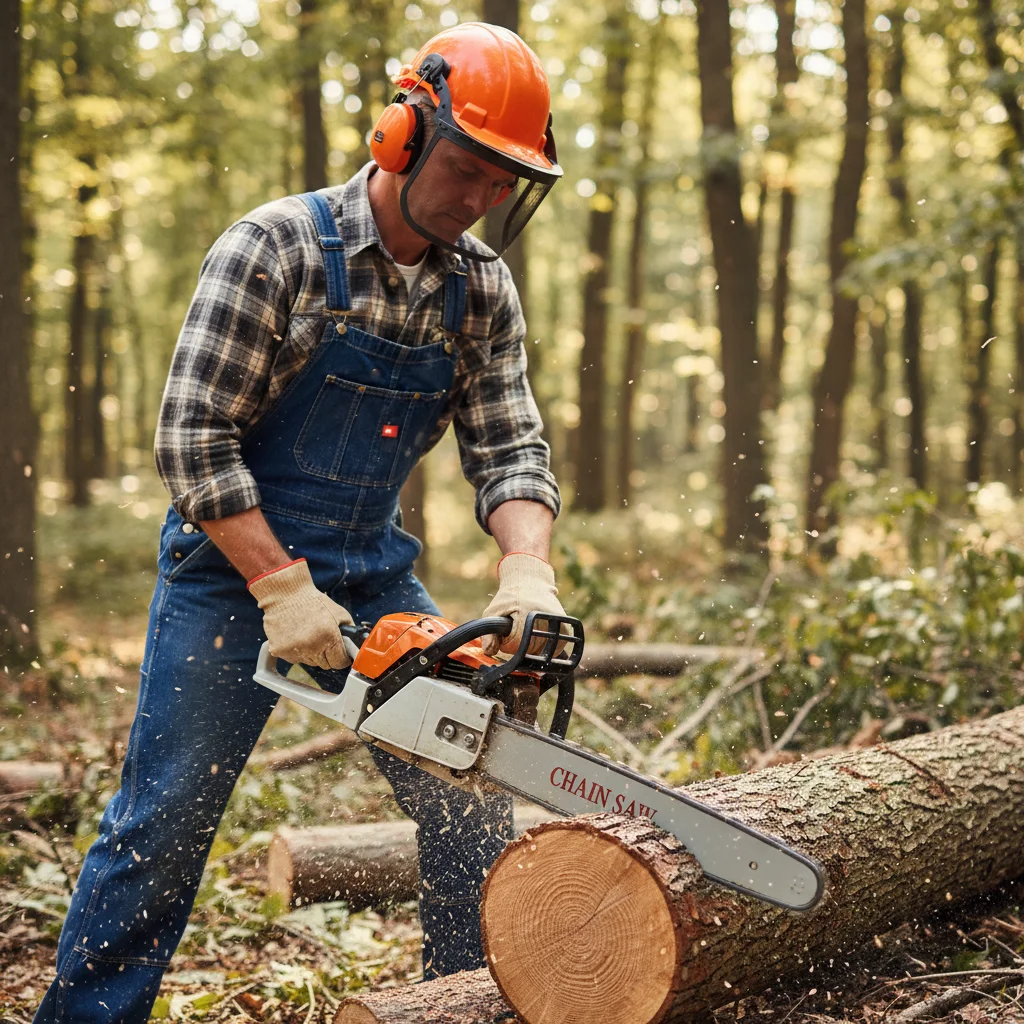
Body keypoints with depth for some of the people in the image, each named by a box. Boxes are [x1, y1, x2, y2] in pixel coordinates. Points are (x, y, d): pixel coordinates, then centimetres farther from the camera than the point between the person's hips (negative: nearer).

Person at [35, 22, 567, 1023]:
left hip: (375, 574, 5)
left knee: (468, 802, 3)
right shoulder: (275, 248, -17)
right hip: (231, 567, -5)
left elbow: (508, 449, -3)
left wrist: (528, 573, -23)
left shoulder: (481, 289, -1)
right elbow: (192, 437, -19)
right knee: (160, 825, 0)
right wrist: (280, 590, -24)